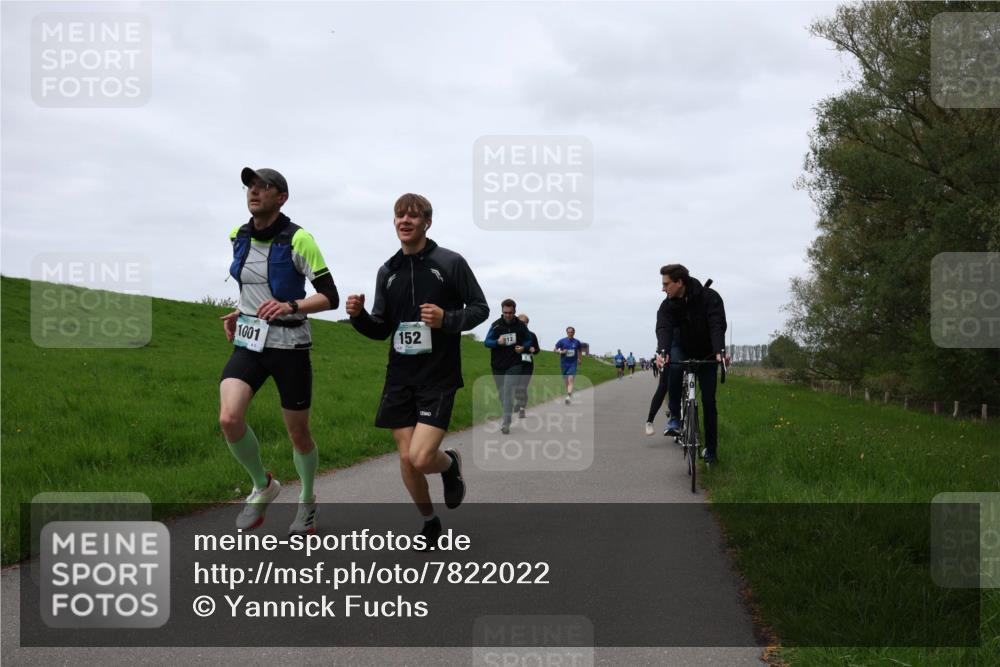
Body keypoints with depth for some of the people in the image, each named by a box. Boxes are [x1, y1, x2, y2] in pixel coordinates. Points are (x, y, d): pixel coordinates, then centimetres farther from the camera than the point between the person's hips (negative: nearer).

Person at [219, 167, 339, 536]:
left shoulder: (298, 240, -12)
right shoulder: (239, 237, 5)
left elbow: (330, 297, -12)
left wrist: (290, 306, -28)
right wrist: (240, 312, 12)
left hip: (290, 345, -4)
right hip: (248, 343, 4)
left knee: (298, 433, 7)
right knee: (229, 419, -18)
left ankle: (307, 501, 34)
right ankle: (263, 486, 9)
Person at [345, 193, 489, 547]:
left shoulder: (450, 263, -4)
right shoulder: (388, 271, 9)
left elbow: (480, 308, 0)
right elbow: (380, 330, 13)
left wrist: (446, 319, -18)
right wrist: (359, 316, -8)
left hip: (439, 378, -4)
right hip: (400, 378, 4)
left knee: (421, 458, -15)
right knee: (406, 458, 4)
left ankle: (451, 463, 21)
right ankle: (429, 522, 28)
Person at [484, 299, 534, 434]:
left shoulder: (521, 326, 2)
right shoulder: (496, 325, 1)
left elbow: (529, 341, 15)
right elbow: (486, 342, -1)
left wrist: (523, 347, -8)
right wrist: (497, 342, -22)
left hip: (514, 366, -2)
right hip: (498, 366, 2)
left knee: (508, 392, -14)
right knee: (502, 394, 11)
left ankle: (506, 423, -16)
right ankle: (506, 416, 30)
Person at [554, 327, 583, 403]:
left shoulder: (577, 342, 2)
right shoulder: (562, 341, -2)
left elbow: (579, 350, 21)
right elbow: (555, 349, 4)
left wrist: (579, 359, 22)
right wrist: (561, 352, -14)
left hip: (573, 363, -1)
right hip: (564, 364, 1)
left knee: (570, 380, -16)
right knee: (566, 381, 10)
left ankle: (568, 396, -28)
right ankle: (570, 394, 31)